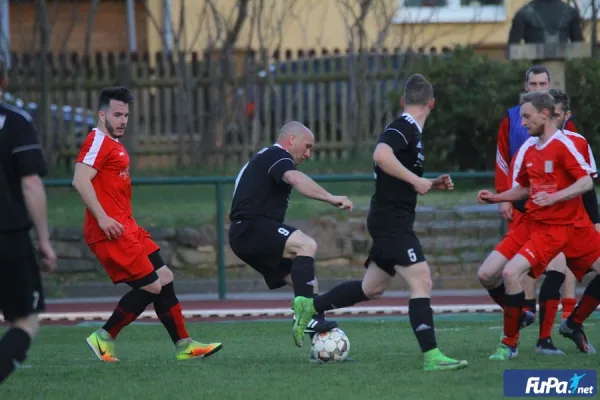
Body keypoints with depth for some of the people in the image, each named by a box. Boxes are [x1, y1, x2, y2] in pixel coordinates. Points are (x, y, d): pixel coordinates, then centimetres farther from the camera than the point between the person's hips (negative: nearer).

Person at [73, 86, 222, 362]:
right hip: (112, 232, -10)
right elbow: (80, 180, -22)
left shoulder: (114, 144, 21)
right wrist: (102, 218, -27)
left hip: (125, 228, 10)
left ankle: (184, 346, 15)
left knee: (164, 278, 10)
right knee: (152, 286, -10)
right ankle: (104, 338, 0)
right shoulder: (98, 141, -11)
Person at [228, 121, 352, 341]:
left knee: (308, 282, 6)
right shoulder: (276, 156, -5)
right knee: (307, 244, -29)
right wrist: (330, 198, -37)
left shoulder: (264, 158, 29)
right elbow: (295, 179, -28)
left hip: (245, 235, 11)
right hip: (252, 228, -10)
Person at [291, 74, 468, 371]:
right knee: (422, 281, -15)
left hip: (392, 223, 10)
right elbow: (381, 156, -33)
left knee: (372, 288, 17)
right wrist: (416, 180, -28)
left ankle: (308, 307, 25)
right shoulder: (403, 129, -13)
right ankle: (431, 356, -19)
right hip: (391, 220, -10)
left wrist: (431, 185, 15)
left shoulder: (411, 131, 16)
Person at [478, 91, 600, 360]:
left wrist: (554, 197, -30)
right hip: (534, 224, 5)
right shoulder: (527, 149, 7)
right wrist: (496, 198, 6)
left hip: (571, 224, -5)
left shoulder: (564, 145, -12)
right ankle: (509, 342, 5)